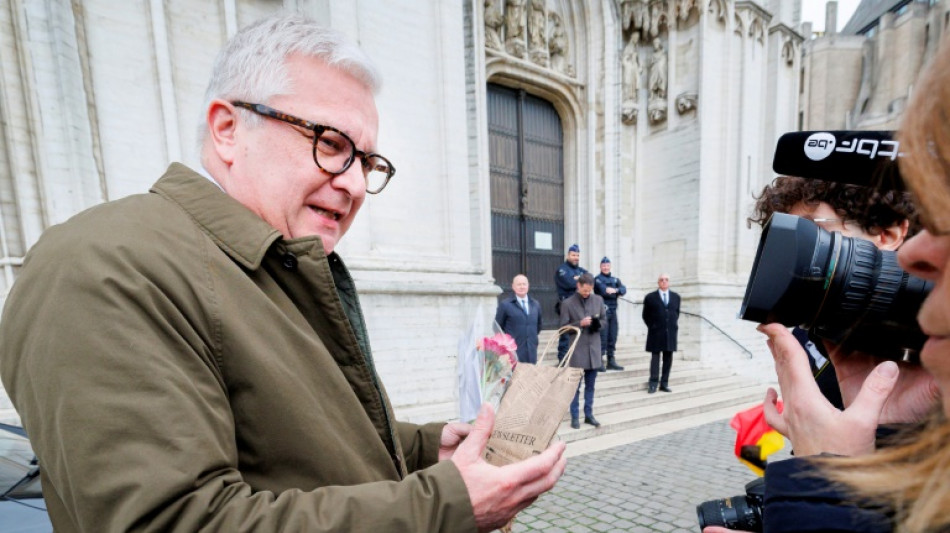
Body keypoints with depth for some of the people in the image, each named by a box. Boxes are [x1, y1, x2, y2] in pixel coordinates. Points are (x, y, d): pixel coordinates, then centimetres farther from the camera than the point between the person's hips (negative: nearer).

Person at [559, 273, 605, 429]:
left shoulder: (598, 300, 5)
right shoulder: (567, 303, -6)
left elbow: (603, 320, 14)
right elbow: (563, 328, -5)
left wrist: (598, 324, -8)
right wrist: (579, 324, -19)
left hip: (594, 349, 4)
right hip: (577, 350, -3)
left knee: (590, 385, 14)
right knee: (575, 386, 6)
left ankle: (589, 414, 26)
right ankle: (575, 417, 16)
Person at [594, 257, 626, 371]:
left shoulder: (615, 279, 17)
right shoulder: (597, 279, -1)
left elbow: (623, 289, 1)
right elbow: (604, 290, -17)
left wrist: (614, 290, -17)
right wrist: (617, 292, -3)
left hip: (613, 311, 6)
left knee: (612, 337, 10)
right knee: (602, 337, -9)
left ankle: (611, 361, 19)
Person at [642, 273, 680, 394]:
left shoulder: (676, 297, 10)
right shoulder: (650, 297, -1)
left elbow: (677, 312, 19)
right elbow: (646, 315, 4)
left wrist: (674, 325, 8)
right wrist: (652, 326, -1)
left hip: (671, 332, 4)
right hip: (656, 333, -3)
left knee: (668, 358, 6)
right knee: (655, 357, -1)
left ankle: (664, 383, 14)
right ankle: (653, 383, 3)